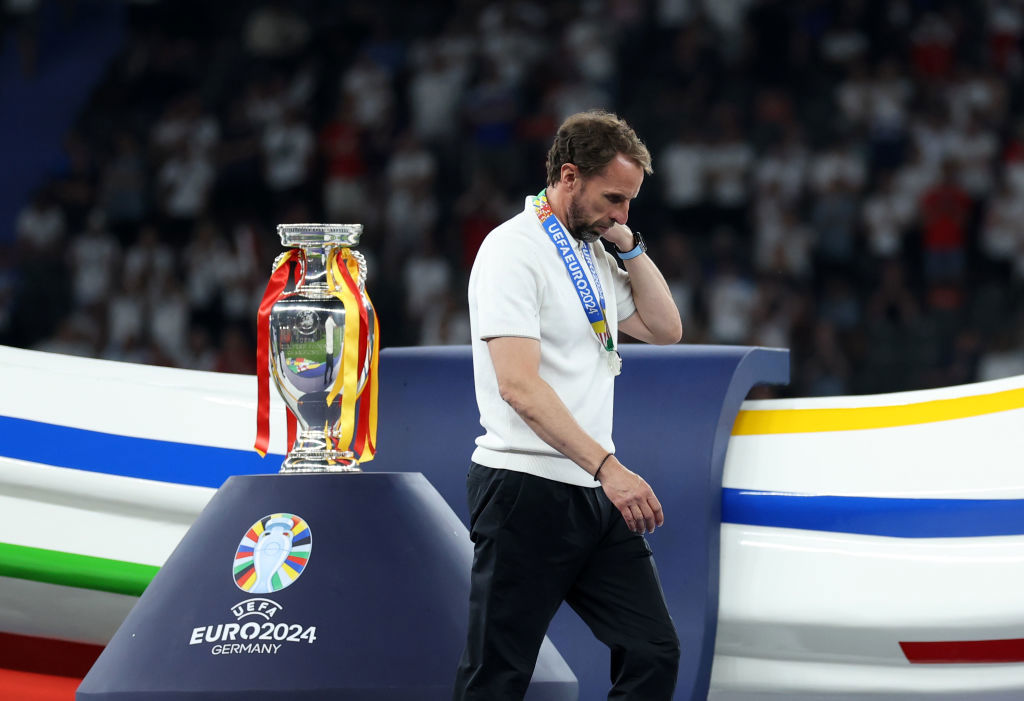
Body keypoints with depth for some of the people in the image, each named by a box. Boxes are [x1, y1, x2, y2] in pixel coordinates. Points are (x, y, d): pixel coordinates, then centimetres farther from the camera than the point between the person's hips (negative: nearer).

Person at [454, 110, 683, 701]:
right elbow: (520, 387, -21)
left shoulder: (594, 254, 16)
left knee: (654, 654, 2)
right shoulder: (513, 249, -12)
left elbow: (665, 329, 19)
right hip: (527, 491, -8)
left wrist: (629, 244, 9)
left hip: (597, 496, 8)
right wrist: (608, 467, -27)